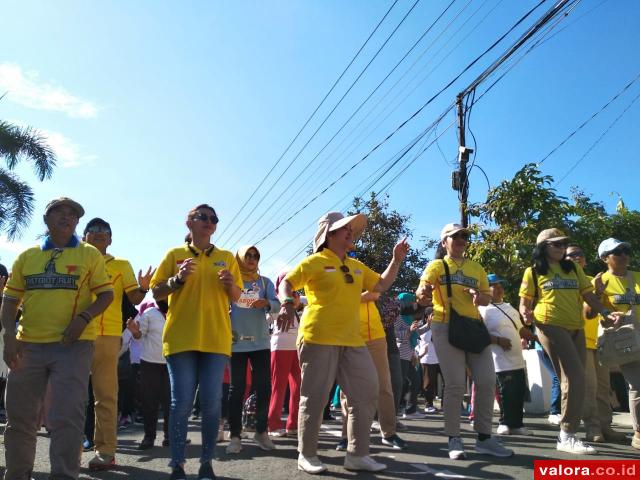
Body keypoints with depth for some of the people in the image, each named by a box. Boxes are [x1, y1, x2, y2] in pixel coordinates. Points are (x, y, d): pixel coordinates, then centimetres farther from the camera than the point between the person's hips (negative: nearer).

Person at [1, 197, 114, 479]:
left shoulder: (90, 254, 3)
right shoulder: (26, 256, 11)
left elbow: (106, 294, 2)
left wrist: (83, 318, -14)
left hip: (73, 344, -3)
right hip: (28, 345, 4)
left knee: (67, 416, -7)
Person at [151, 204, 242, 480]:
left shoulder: (226, 258, 12)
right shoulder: (175, 254, 7)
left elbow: (236, 298, 14)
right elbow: (157, 293, 5)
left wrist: (230, 285, -8)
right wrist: (178, 278, -12)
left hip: (216, 339, 2)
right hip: (180, 338, -1)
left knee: (211, 402, 0)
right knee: (181, 402, -2)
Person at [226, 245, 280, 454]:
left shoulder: (265, 282, 8)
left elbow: (277, 304, -4)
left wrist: (266, 303, -25)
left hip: (260, 341, 2)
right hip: (237, 342, -2)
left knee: (264, 387, 1)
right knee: (237, 388, 1)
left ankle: (261, 431, 14)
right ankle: (235, 436, 7)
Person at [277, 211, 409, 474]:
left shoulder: (356, 266, 18)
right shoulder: (314, 262, -2)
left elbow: (381, 285, 21)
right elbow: (286, 284, -5)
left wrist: (396, 260, 11)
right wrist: (287, 303, -25)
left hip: (352, 340, 7)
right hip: (319, 338, -7)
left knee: (366, 393, 6)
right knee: (314, 396, 0)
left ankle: (357, 454, 16)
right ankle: (307, 455, 15)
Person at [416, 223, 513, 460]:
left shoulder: (476, 268, 14)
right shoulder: (436, 266, 1)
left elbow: (488, 298, 18)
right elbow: (422, 296, -11)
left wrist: (480, 297, -7)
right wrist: (423, 295, -36)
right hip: (446, 327, -5)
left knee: (487, 381, 2)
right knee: (455, 384, -6)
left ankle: (484, 437, 15)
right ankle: (454, 439, 6)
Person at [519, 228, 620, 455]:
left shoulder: (573, 269, 16)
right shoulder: (533, 272, 4)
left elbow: (588, 295, 13)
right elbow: (525, 302, 3)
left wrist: (606, 312, -3)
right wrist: (526, 313, -19)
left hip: (576, 328, 6)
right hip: (551, 326, -5)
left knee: (572, 379, 6)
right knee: (575, 377, -15)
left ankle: (567, 434, 18)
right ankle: (567, 436, -10)